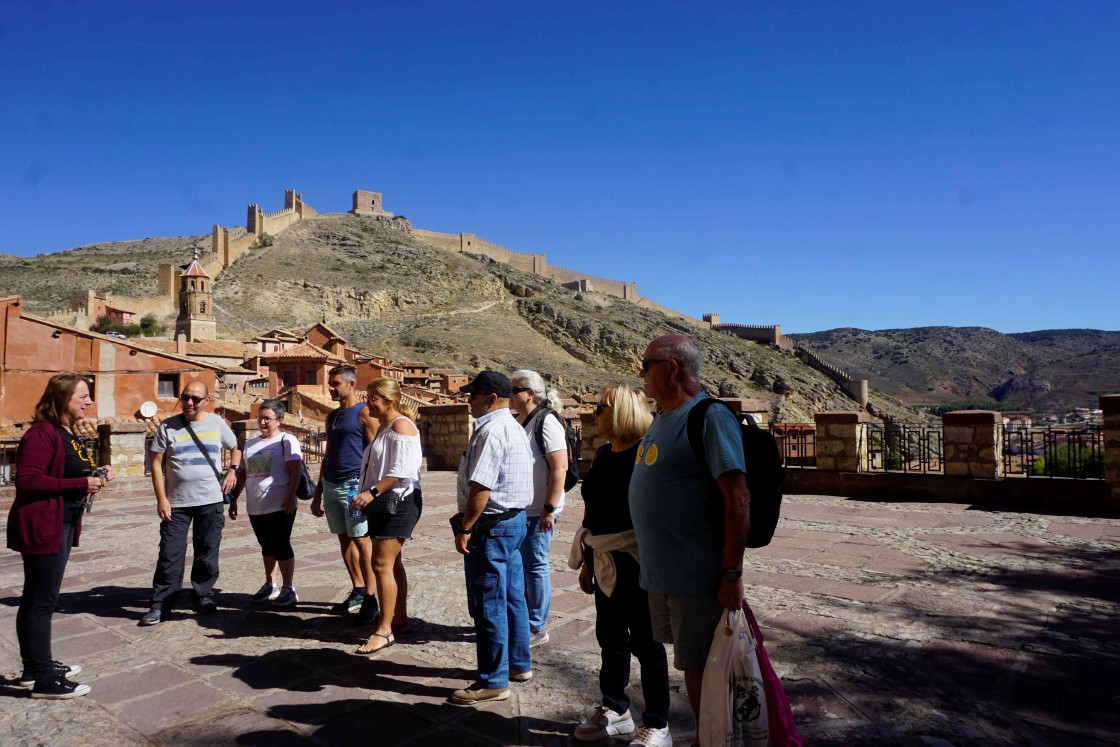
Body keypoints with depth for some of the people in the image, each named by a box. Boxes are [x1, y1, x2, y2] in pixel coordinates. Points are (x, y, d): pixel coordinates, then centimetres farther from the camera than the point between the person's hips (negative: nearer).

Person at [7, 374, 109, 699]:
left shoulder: (67, 433, 14)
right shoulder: (42, 433, -17)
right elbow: (28, 481, -24)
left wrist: (96, 476, 4)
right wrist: (82, 484, -22)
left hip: (63, 524, 10)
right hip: (43, 526, -10)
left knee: (36, 599, 18)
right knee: (42, 601, -3)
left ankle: (35, 667, 29)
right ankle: (44, 679, 4)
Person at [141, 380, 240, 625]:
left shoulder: (217, 423, 2)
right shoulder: (167, 427, -2)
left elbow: (235, 448, 17)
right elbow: (156, 463, -2)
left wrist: (232, 470, -1)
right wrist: (161, 499, -9)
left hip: (211, 502, 1)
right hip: (176, 503, -1)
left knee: (207, 553, 10)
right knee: (170, 555, 1)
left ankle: (203, 596, 25)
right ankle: (160, 605, 11)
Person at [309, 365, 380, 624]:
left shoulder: (364, 413, -7)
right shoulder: (332, 417, 17)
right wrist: (318, 493, 20)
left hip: (354, 485, -8)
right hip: (330, 485, 8)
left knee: (362, 541, -7)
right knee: (344, 540, 11)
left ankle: (371, 599, -3)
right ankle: (358, 592, 21)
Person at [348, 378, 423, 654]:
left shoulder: (401, 426, -14)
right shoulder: (383, 427, 16)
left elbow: (400, 471, -23)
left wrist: (371, 492, -27)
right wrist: (369, 496, 16)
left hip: (398, 502, -10)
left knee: (383, 564, -9)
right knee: (392, 563, 14)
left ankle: (385, 630, -2)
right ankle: (400, 620, 25)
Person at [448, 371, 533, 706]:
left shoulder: (491, 430, -19)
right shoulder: (515, 427, 14)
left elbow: (480, 486, -25)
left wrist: (465, 528, -18)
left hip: (492, 525, -11)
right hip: (515, 518, 11)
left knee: (488, 606, -1)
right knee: (513, 598, 19)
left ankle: (493, 682, 9)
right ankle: (518, 664, 31)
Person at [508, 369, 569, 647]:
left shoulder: (546, 422, -15)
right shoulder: (516, 422, 11)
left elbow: (559, 467, -20)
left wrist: (550, 508, -22)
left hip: (537, 511, -8)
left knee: (535, 566, 2)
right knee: (517, 565, 16)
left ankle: (537, 628, 15)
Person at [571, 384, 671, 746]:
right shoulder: (603, 454, 9)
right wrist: (587, 561, 17)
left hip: (636, 563, -8)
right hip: (605, 563, 8)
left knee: (645, 641, 4)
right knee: (609, 636, 17)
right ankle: (615, 709, 35)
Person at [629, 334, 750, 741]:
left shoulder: (710, 417, -17)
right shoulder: (661, 419, 12)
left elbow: (737, 498, -21)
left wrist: (732, 573, -21)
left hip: (696, 575, -9)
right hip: (659, 572, 9)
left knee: (700, 669, 5)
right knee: (688, 662, 20)